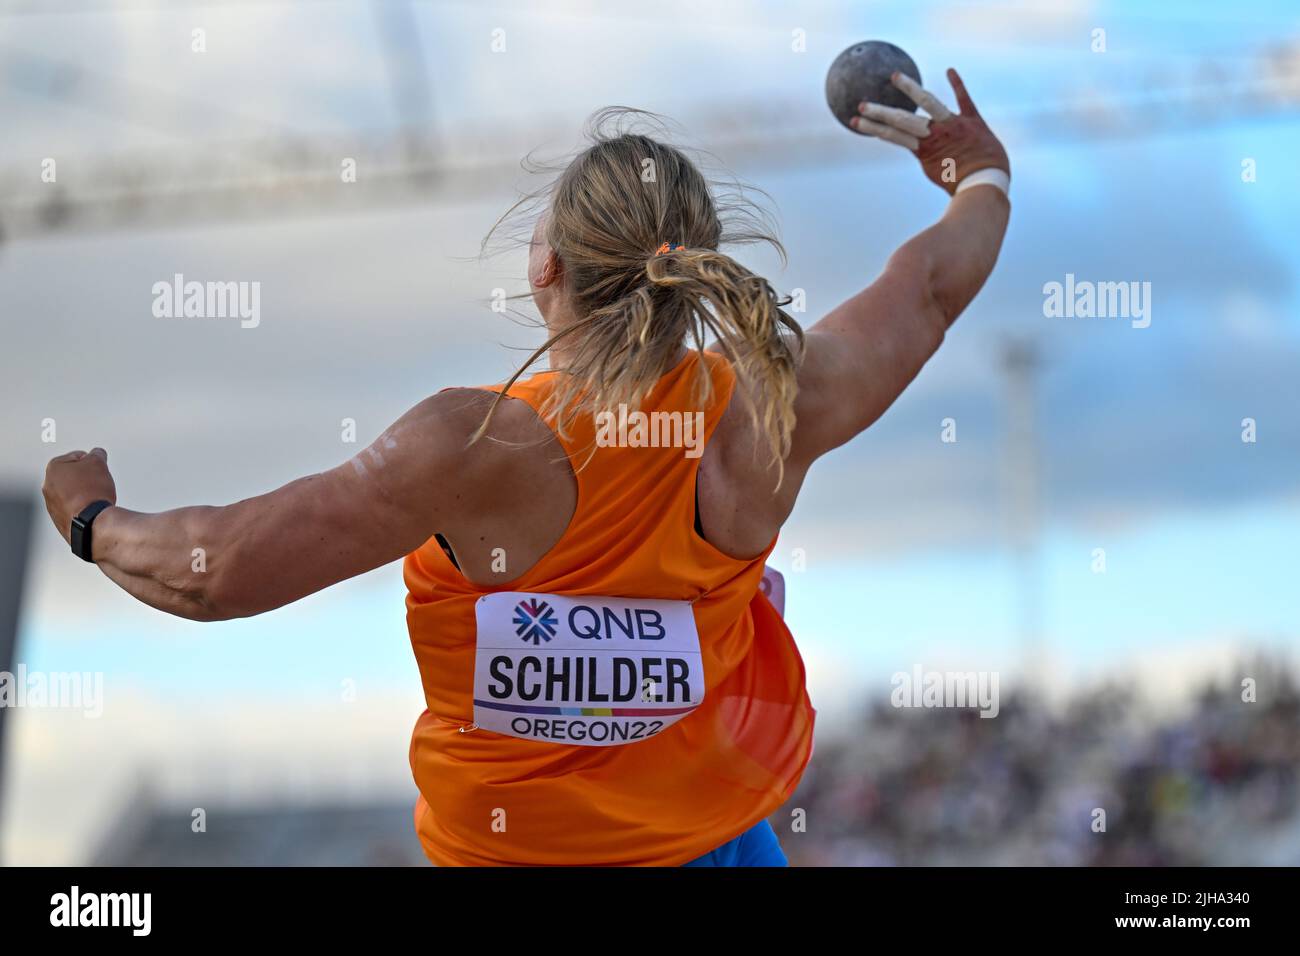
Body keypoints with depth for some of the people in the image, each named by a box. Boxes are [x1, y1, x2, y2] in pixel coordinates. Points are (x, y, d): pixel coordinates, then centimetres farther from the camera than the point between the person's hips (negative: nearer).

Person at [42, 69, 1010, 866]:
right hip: (709, 835, 2)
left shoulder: (475, 448, -28)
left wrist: (92, 518, -5)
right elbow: (934, 288, 2)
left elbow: (216, 573, -26)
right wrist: (982, 178, 23)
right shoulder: (765, 418, -18)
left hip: (497, 843, -2)